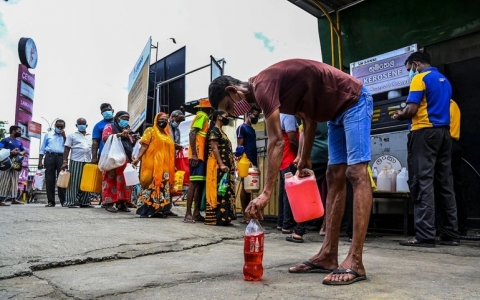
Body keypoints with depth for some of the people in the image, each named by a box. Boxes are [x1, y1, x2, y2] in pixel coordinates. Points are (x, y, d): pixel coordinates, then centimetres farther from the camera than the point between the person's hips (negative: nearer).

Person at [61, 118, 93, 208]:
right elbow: (67, 149, 3)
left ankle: (84, 202, 8)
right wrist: (65, 161, -6)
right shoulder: (72, 135, 9)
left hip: (88, 162, 4)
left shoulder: (91, 136, 19)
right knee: (74, 182, -5)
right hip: (76, 161, -3)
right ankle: (71, 202, -3)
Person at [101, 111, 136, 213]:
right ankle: (109, 203, -5)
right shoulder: (110, 127, 9)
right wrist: (120, 134, -17)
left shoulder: (127, 130, 27)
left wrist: (135, 140, 8)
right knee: (111, 180, -7)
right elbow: (105, 138, -10)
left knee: (124, 181, 0)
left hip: (126, 160, 6)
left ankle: (122, 203, 3)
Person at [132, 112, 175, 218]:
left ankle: (158, 209, 10)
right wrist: (138, 158, -19)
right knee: (151, 186, -8)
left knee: (163, 187, 5)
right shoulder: (150, 131, 4)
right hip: (152, 164, -6)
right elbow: (144, 146, -6)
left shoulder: (167, 134, 20)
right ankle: (147, 210, -4)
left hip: (164, 166, 6)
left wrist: (172, 166, 20)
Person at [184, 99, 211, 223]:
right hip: (197, 156, -9)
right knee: (194, 183, -12)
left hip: (201, 156, 9)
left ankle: (196, 213, 12)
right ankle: (188, 214, -12)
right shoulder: (202, 116, -4)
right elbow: (192, 134, -16)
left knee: (200, 183, 9)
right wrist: (194, 154, -22)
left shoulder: (203, 117, 22)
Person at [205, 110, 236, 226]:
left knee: (225, 191, 7)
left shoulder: (220, 131, 23)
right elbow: (214, 148, -15)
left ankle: (223, 217, 10)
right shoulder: (214, 130, -5)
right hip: (218, 166, -10)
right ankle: (216, 218, -8)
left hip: (225, 166, 10)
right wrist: (221, 164, -22)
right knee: (218, 191, -10)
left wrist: (230, 165, 19)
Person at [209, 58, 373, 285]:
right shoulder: (270, 88, 9)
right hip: (337, 112, 10)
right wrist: (304, 157, 14)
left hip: (353, 102, -10)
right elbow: (308, 118, 15)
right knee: (335, 178, 3)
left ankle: (354, 262, -18)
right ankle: (328, 256, 6)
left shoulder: (263, 86, -21)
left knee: (356, 173, -17)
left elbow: (276, 142, -27)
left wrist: (266, 193, -27)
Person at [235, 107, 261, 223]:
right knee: (245, 187, -7)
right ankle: (245, 216, -5)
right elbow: (240, 146, -11)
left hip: (253, 162, 8)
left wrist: (256, 162, 15)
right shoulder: (242, 128, -2)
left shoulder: (252, 130, 23)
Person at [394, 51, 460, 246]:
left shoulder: (420, 78, -4)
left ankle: (425, 235, -13)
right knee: (444, 182, 7)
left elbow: (412, 109, -14)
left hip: (424, 132, -8)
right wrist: (406, 115, 23)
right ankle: (450, 234, 11)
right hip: (443, 132, 8)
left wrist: (400, 116, 7)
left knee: (422, 181, -10)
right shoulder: (444, 80, 21)